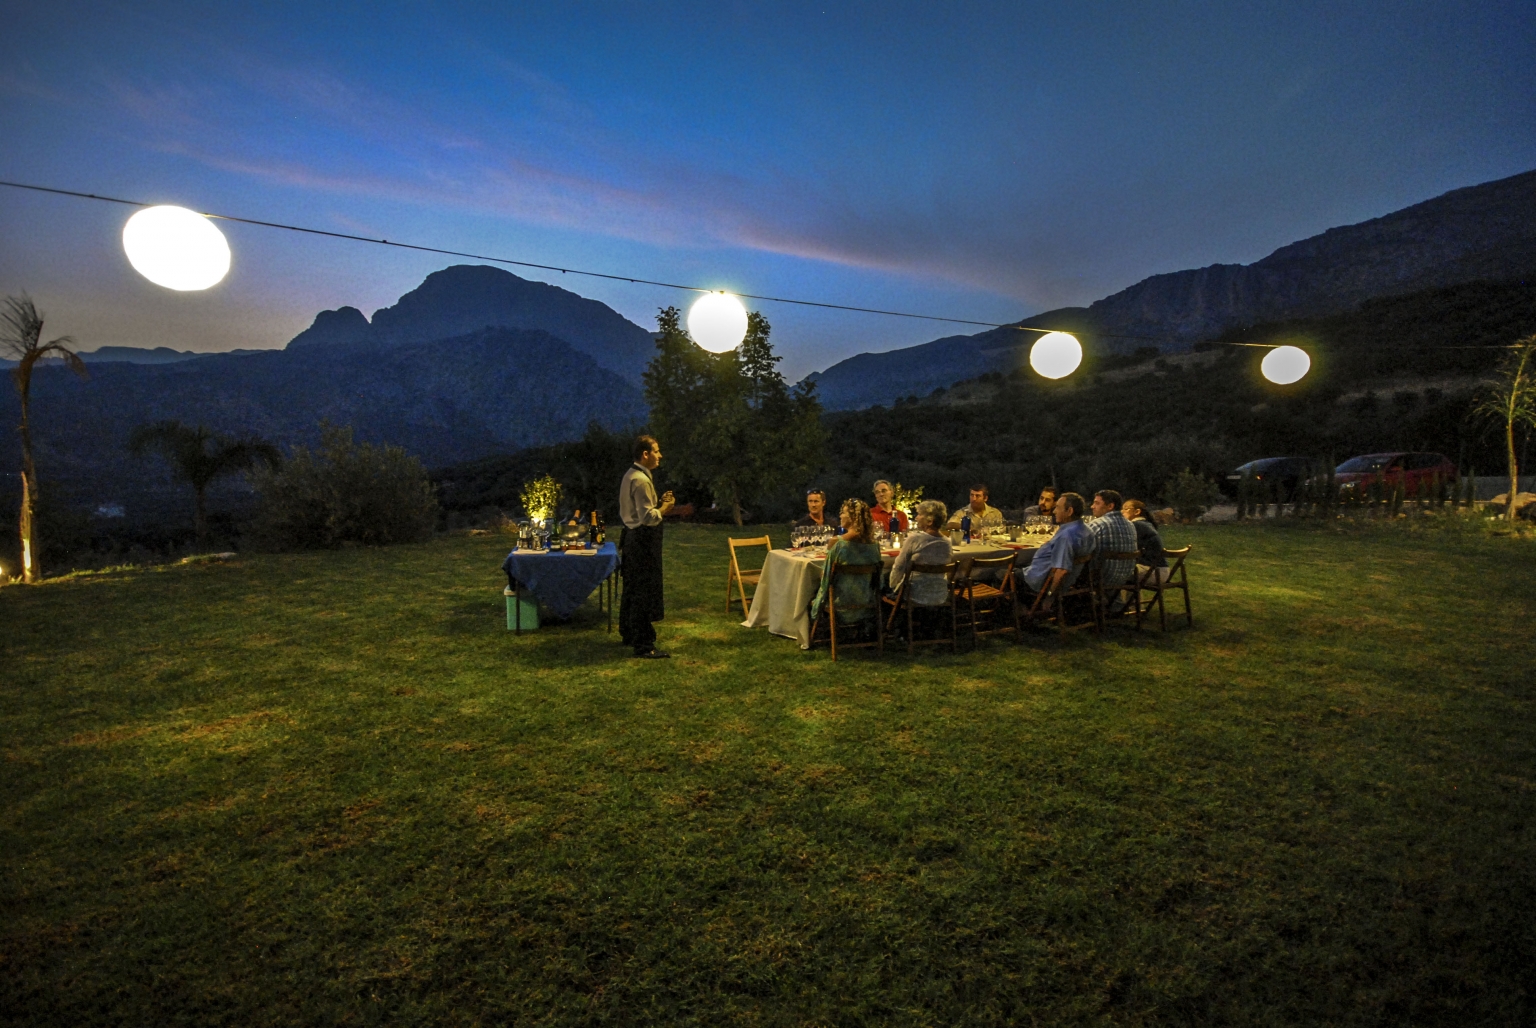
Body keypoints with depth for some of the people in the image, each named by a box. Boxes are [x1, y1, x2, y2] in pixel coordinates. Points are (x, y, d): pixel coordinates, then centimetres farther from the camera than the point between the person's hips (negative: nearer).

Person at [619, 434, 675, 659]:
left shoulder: (631, 475, 13)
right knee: (645, 592, -6)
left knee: (632, 589, 19)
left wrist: (659, 503, 10)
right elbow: (648, 517, -24)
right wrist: (664, 508, -8)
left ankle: (628, 634, 31)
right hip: (643, 540, -11)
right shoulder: (641, 480, -20)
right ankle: (643, 645, -1)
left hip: (633, 537, 11)